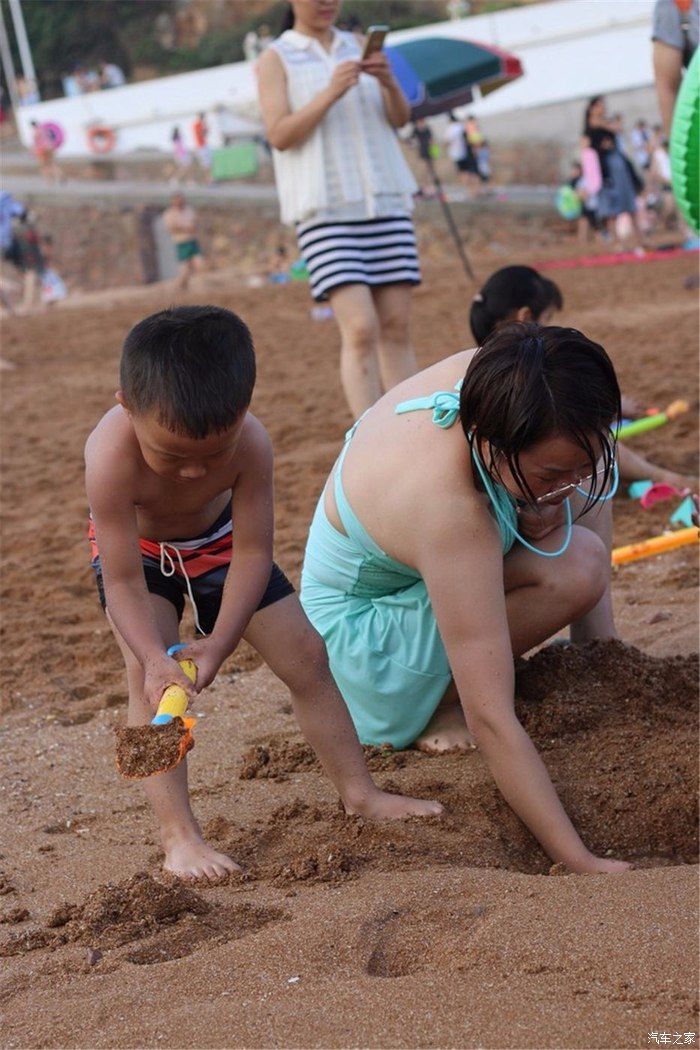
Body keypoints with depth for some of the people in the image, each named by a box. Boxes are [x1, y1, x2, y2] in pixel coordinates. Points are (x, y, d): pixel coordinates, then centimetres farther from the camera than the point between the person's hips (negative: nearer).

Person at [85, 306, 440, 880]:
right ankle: (178, 836, -19)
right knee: (147, 677, -23)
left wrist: (221, 642, -34)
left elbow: (253, 552, -27)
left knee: (306, 654, 0)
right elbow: (124, 581, -35)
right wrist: (154, 658, -46)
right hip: (138, 548, -2)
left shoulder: (250, 442, -35)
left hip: (217, 541, 3)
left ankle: (361, 794, 15)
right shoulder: (112, 455, -41)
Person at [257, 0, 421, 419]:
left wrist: (389, 83, -10)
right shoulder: (276, 59, 3)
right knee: (361, 329, -16)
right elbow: (279, 135, -8)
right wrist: (331, 93, -19)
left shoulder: (357, 47, 16)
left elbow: (400, 118, 11)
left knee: (397, 326, 1)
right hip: (325, 211, -4)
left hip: (386, 200, 5)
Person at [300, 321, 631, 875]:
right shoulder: (452, 513, -43)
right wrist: (579, 862, -42)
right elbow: (490, 723, -42)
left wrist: (543, 512, -20)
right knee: (577, 570, -30)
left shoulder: (482, 375, -23)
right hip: (361, 632, -8)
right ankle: (441, 705, -12)